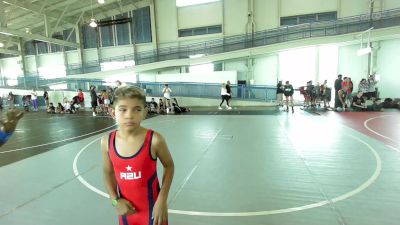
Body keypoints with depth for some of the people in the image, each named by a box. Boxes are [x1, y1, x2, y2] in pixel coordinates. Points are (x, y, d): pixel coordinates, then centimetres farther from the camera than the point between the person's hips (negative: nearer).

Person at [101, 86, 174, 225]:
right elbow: (108, 172, 4)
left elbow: (169, 166, -7)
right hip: (127, 208, 3)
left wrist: (162, 200, -11)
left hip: (152, 208, -3)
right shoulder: (107, 142, -12)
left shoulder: (154, 140, -22)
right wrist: (115, 200, -6)